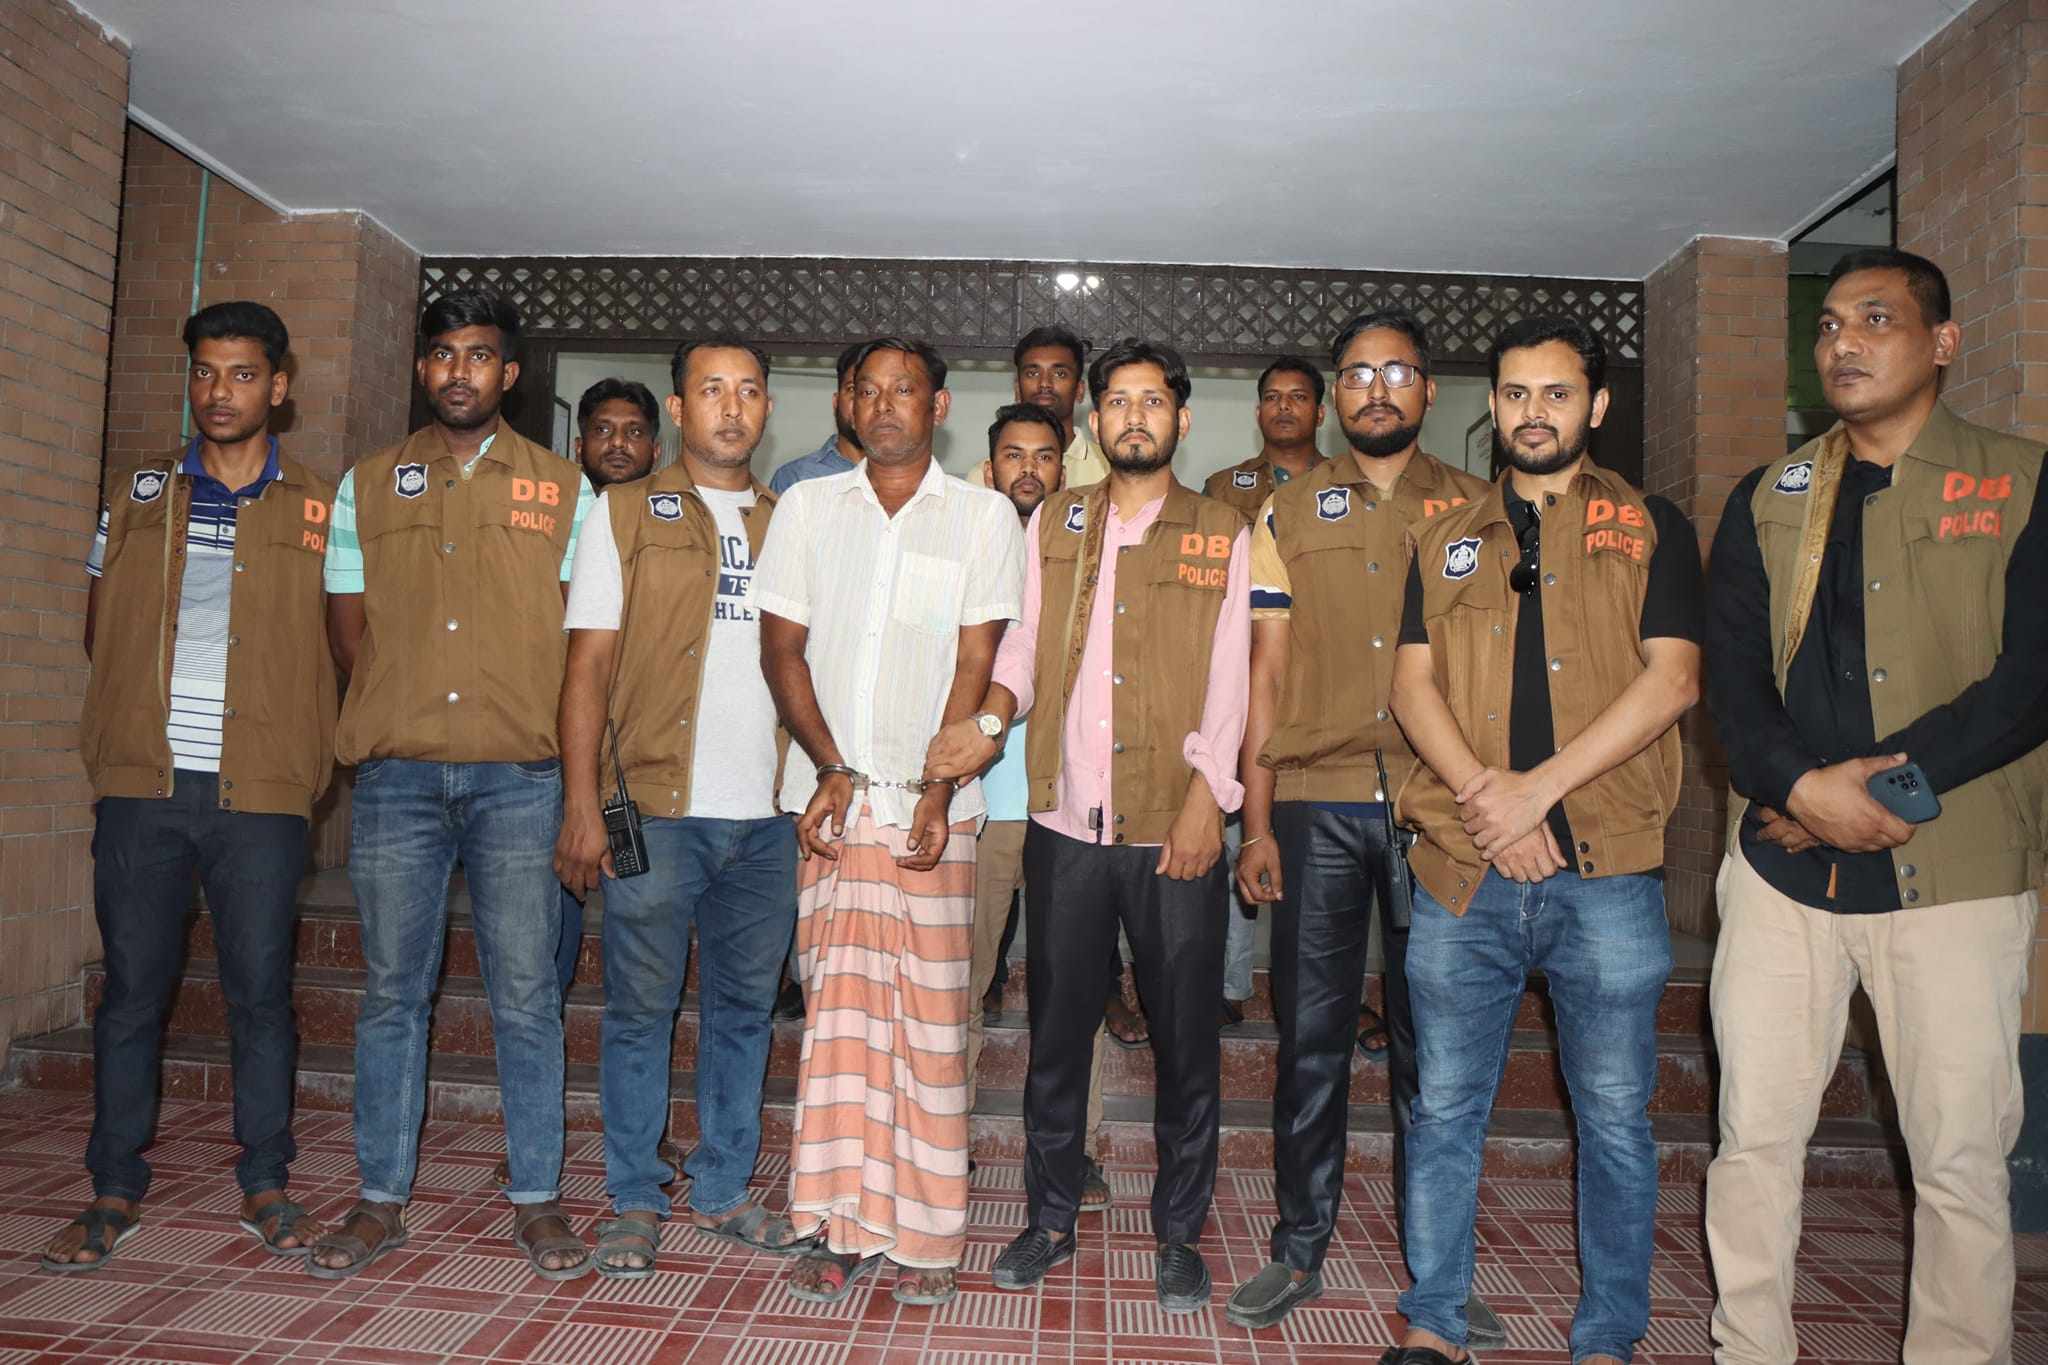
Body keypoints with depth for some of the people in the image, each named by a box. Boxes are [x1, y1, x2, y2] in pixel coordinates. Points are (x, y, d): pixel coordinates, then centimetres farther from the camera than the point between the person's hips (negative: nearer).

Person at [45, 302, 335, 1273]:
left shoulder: (319, 508, 5)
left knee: (261, 991, 4)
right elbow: (99, 627, 16)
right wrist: (135, 716, 7)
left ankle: (265, 1185, 18)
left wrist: (310, 746, -2)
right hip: (142, 784, 2)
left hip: (260, 791, -2)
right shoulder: (137, 495, 12)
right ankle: (115, 1191, 20)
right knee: (132, 989, 8)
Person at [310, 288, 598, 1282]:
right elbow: (347, 630, 12)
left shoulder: (562, 490, 8)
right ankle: (381, 1200, 20)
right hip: (396, 772, 2)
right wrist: (405, 704, 5)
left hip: (517, 775, -1)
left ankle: (536, 1199, 14)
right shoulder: (367, 485, 13)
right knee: (391, 993, 8)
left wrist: (529, 714, -1)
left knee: (526, 996, 2)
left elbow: (585, 633, 6)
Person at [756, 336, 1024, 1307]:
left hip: (928, 802, -1)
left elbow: (977, 664, 0)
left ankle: (925, 1233, 11)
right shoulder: (808, 506, 12)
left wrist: (939, 790, -10)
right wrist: (830, 771, -5)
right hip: (830, 795, 2)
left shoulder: (983, 516, 6)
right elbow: (782, 647, 7)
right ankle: (843, 1225, 11)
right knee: (836, 1006, 1)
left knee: (929, 1012, 0)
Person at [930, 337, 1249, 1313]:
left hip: (1175, 832, -2)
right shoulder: (1052, 525, 13)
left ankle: (1179, 1233, 24)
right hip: (1066, 824, 2)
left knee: (1185, 1040, 6)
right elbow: (1025, 643, 9)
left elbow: (1229, 677, -1)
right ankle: (1050, 1216, 29)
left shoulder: (1223, 535, 5)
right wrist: (991, 715, -11)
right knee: (1056, 1031, 11)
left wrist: (1207, 796, -11)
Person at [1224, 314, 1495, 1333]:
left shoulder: (1477, 509, 9)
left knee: (1431, 1038, 8)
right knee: (1312, 1033, 5)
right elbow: (1266, 671, 6)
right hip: (1317, 802, 0)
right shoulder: (1289, 512, 9)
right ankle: (1300, 1250, 20)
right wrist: (1256, 821, 0)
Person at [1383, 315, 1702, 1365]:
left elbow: (1672, 677, -4)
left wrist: (1542, 785, -13)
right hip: (1463, 872, 2)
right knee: (1445, 1107, 8)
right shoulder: (1445, 540, 14)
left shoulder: (1650, 528, 8)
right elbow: (1413, 684, 5)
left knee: (1615, 1116, 8)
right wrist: (1482, 790, -11)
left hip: (1608, 869, -1)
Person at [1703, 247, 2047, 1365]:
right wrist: (1803, 786, -16)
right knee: (1753, 1134, 7)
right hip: (1782, 863, 2)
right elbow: (1730, 669, 1)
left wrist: (1877, 781, -14)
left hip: (1955, 867, -2)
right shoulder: (1767, 501, 11)